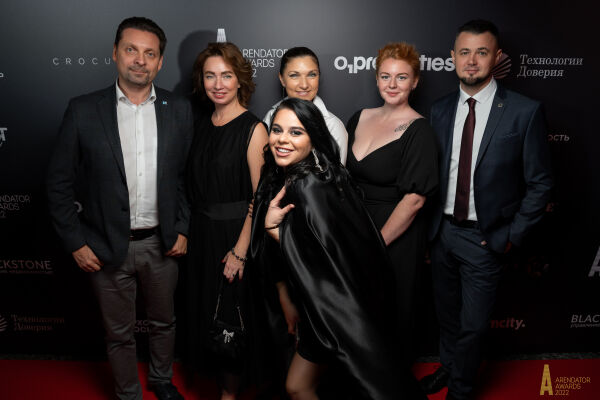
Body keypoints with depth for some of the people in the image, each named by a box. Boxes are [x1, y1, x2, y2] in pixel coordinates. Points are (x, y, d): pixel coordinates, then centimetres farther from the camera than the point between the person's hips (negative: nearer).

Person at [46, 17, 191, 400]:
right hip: (108, 246, -2)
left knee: (164, 321, 21)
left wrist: (182, 229, 0)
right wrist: (76, 242, -5)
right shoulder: (83, 110, -7)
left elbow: (186, 175, 4)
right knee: (120, 333, 16)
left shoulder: (179, 110, -2)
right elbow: (60, 183, -3)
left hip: (161, 242, 2)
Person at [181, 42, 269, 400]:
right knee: (207, 310, 17)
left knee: (233, 315, 6)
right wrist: (193, 232, 6)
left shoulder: (253, 129, -13)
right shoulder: (203, 124, 7)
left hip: (236, 234, -6)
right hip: (203, 233, 7)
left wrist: (240, 250, -19)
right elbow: (197, 185, 11)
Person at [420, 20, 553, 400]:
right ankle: (449, 367, 48)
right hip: (442, 230, 4)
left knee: (473, 324, 9)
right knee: (446, 312, 22)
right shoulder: (440, 110, 1)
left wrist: (512, 236, -10)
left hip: (485, 238, -4)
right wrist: (432, 223, 2)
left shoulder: (525, 112, -12)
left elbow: (539, 183, -7)